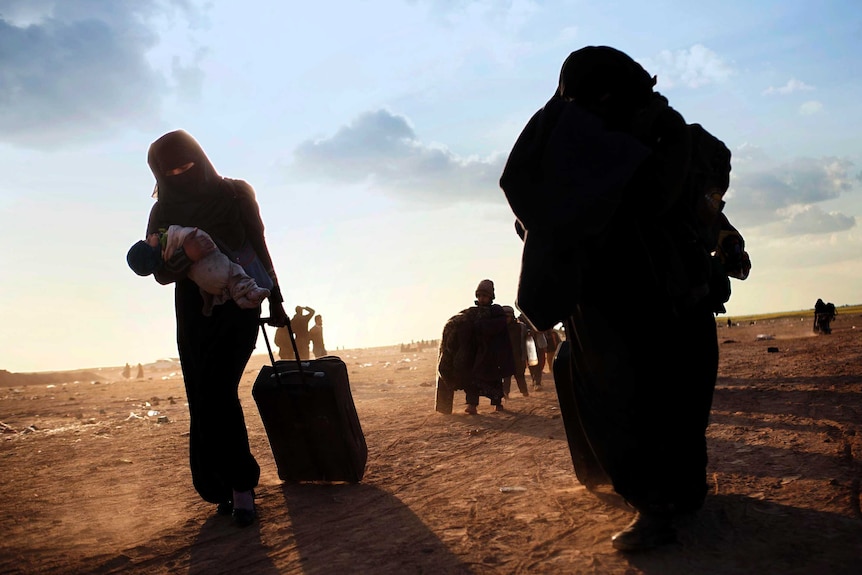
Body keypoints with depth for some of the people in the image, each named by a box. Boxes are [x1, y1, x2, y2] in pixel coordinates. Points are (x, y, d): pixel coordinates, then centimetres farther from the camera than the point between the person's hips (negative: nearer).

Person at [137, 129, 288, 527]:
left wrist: (275, 301, 6)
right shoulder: (164, 210, 5)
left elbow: (260, 249, 6)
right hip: (193, 311, 3)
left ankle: (239, 486, -4)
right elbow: (160, 274, 0)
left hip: (239, 305, -3)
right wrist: (174, 265, -25)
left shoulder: (235, 193, 1)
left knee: (216, 393, -15)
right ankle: (226, 487, 13)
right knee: (204, 400, 0)